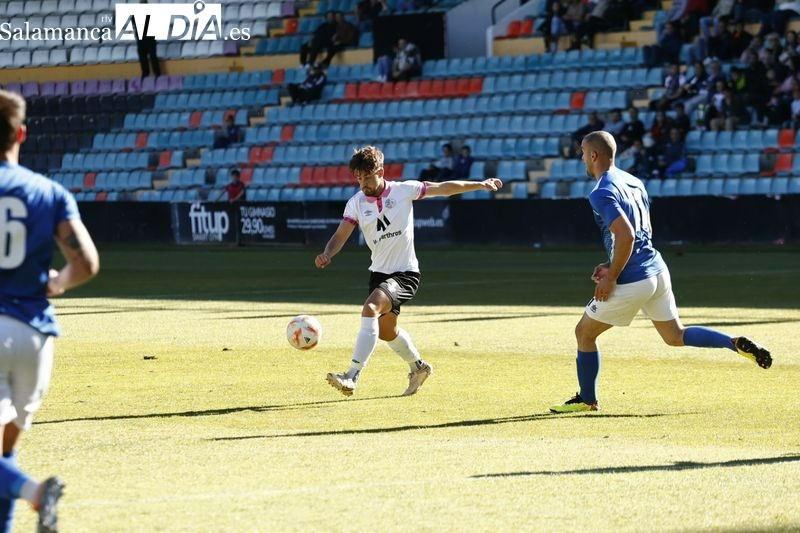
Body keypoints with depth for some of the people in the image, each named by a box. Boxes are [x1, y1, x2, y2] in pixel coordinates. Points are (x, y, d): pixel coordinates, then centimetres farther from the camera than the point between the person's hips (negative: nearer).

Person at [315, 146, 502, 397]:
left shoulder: (404, 190, -10)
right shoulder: (356, 203, -4)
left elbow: (444, 188, 1)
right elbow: (341, 235, -11)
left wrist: (480, 184, 7)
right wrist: (326, 254, -33)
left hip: (405, 273, -6)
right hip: (379, 272, 6)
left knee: (370, 309, -29)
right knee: (386, 330, 21)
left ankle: (352, 376, -32)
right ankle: (418, 366, 50)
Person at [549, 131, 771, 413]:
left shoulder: (601, 193, -16)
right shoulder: (634, 182, 13)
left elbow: (626, 236, -27)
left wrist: (610, 278, -18)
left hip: (631, 283, -8)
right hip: (658, 271, 8)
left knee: (584, 333, 10)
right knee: (675, 335, 18)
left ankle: (587, 400, 18)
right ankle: (738, 344, 1)